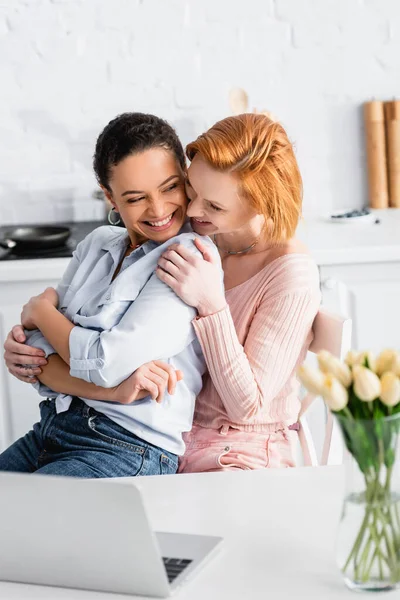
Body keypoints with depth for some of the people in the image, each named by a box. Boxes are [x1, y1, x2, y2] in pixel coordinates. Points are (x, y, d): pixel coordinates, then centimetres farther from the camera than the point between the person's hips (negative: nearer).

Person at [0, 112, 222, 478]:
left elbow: (108, 363, -17)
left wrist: (41, 309, 1)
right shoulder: (96, 245, 9)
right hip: (50, 432, 6)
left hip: (129, 452, -6)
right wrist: (115, 389, -16)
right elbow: (38, 358, 3)